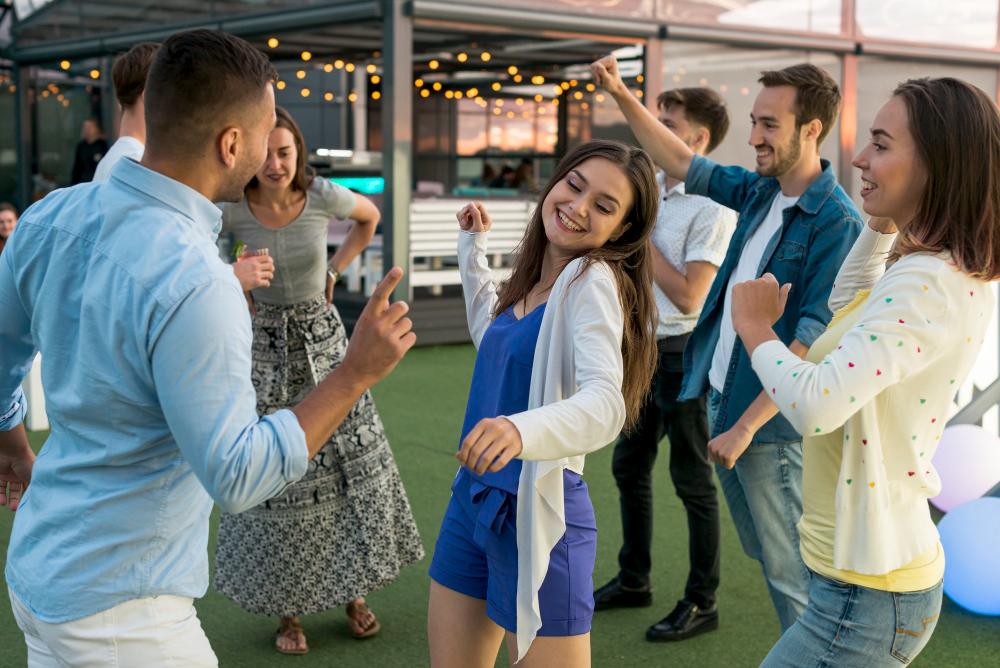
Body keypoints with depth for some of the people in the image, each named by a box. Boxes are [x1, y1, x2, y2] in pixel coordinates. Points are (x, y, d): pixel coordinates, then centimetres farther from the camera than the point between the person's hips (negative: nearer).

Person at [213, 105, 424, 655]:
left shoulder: (322, 196, -11)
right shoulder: (231, 210, -14)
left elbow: (369, 217, 10)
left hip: (323, 339, 2)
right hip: (265, 347, -1)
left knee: (348, 466, 5)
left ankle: (352, 591, 23)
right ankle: (286, 610, 15)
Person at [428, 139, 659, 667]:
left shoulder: (594, 279, -15)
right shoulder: (534, 282, 9)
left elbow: (606, 403, -31)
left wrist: (520, 430, -49)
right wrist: (472, 247, 29)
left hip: (538, 511, -8)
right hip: (473, 498, 8)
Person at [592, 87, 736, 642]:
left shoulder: (712, 207, -17)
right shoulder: (651, 188, 6)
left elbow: (688, 296, -22)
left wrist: (642, 234, -17)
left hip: (682, 352, -8)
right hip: (643, 346, 9)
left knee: (692, 480, 3)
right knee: (630, 465, 18)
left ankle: (702, 602, 17)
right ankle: (634, 580, 35)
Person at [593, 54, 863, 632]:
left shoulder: (838, 224, -19)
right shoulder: (758, 191, 5)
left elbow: (813, 341, -23)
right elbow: (682, 164, 15)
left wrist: (745, 427, -23)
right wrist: (623, 96, 6)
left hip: (769, 417, -8)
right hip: (720, 400, 8)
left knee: (788, 566, 2)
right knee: (761, 552, 22)